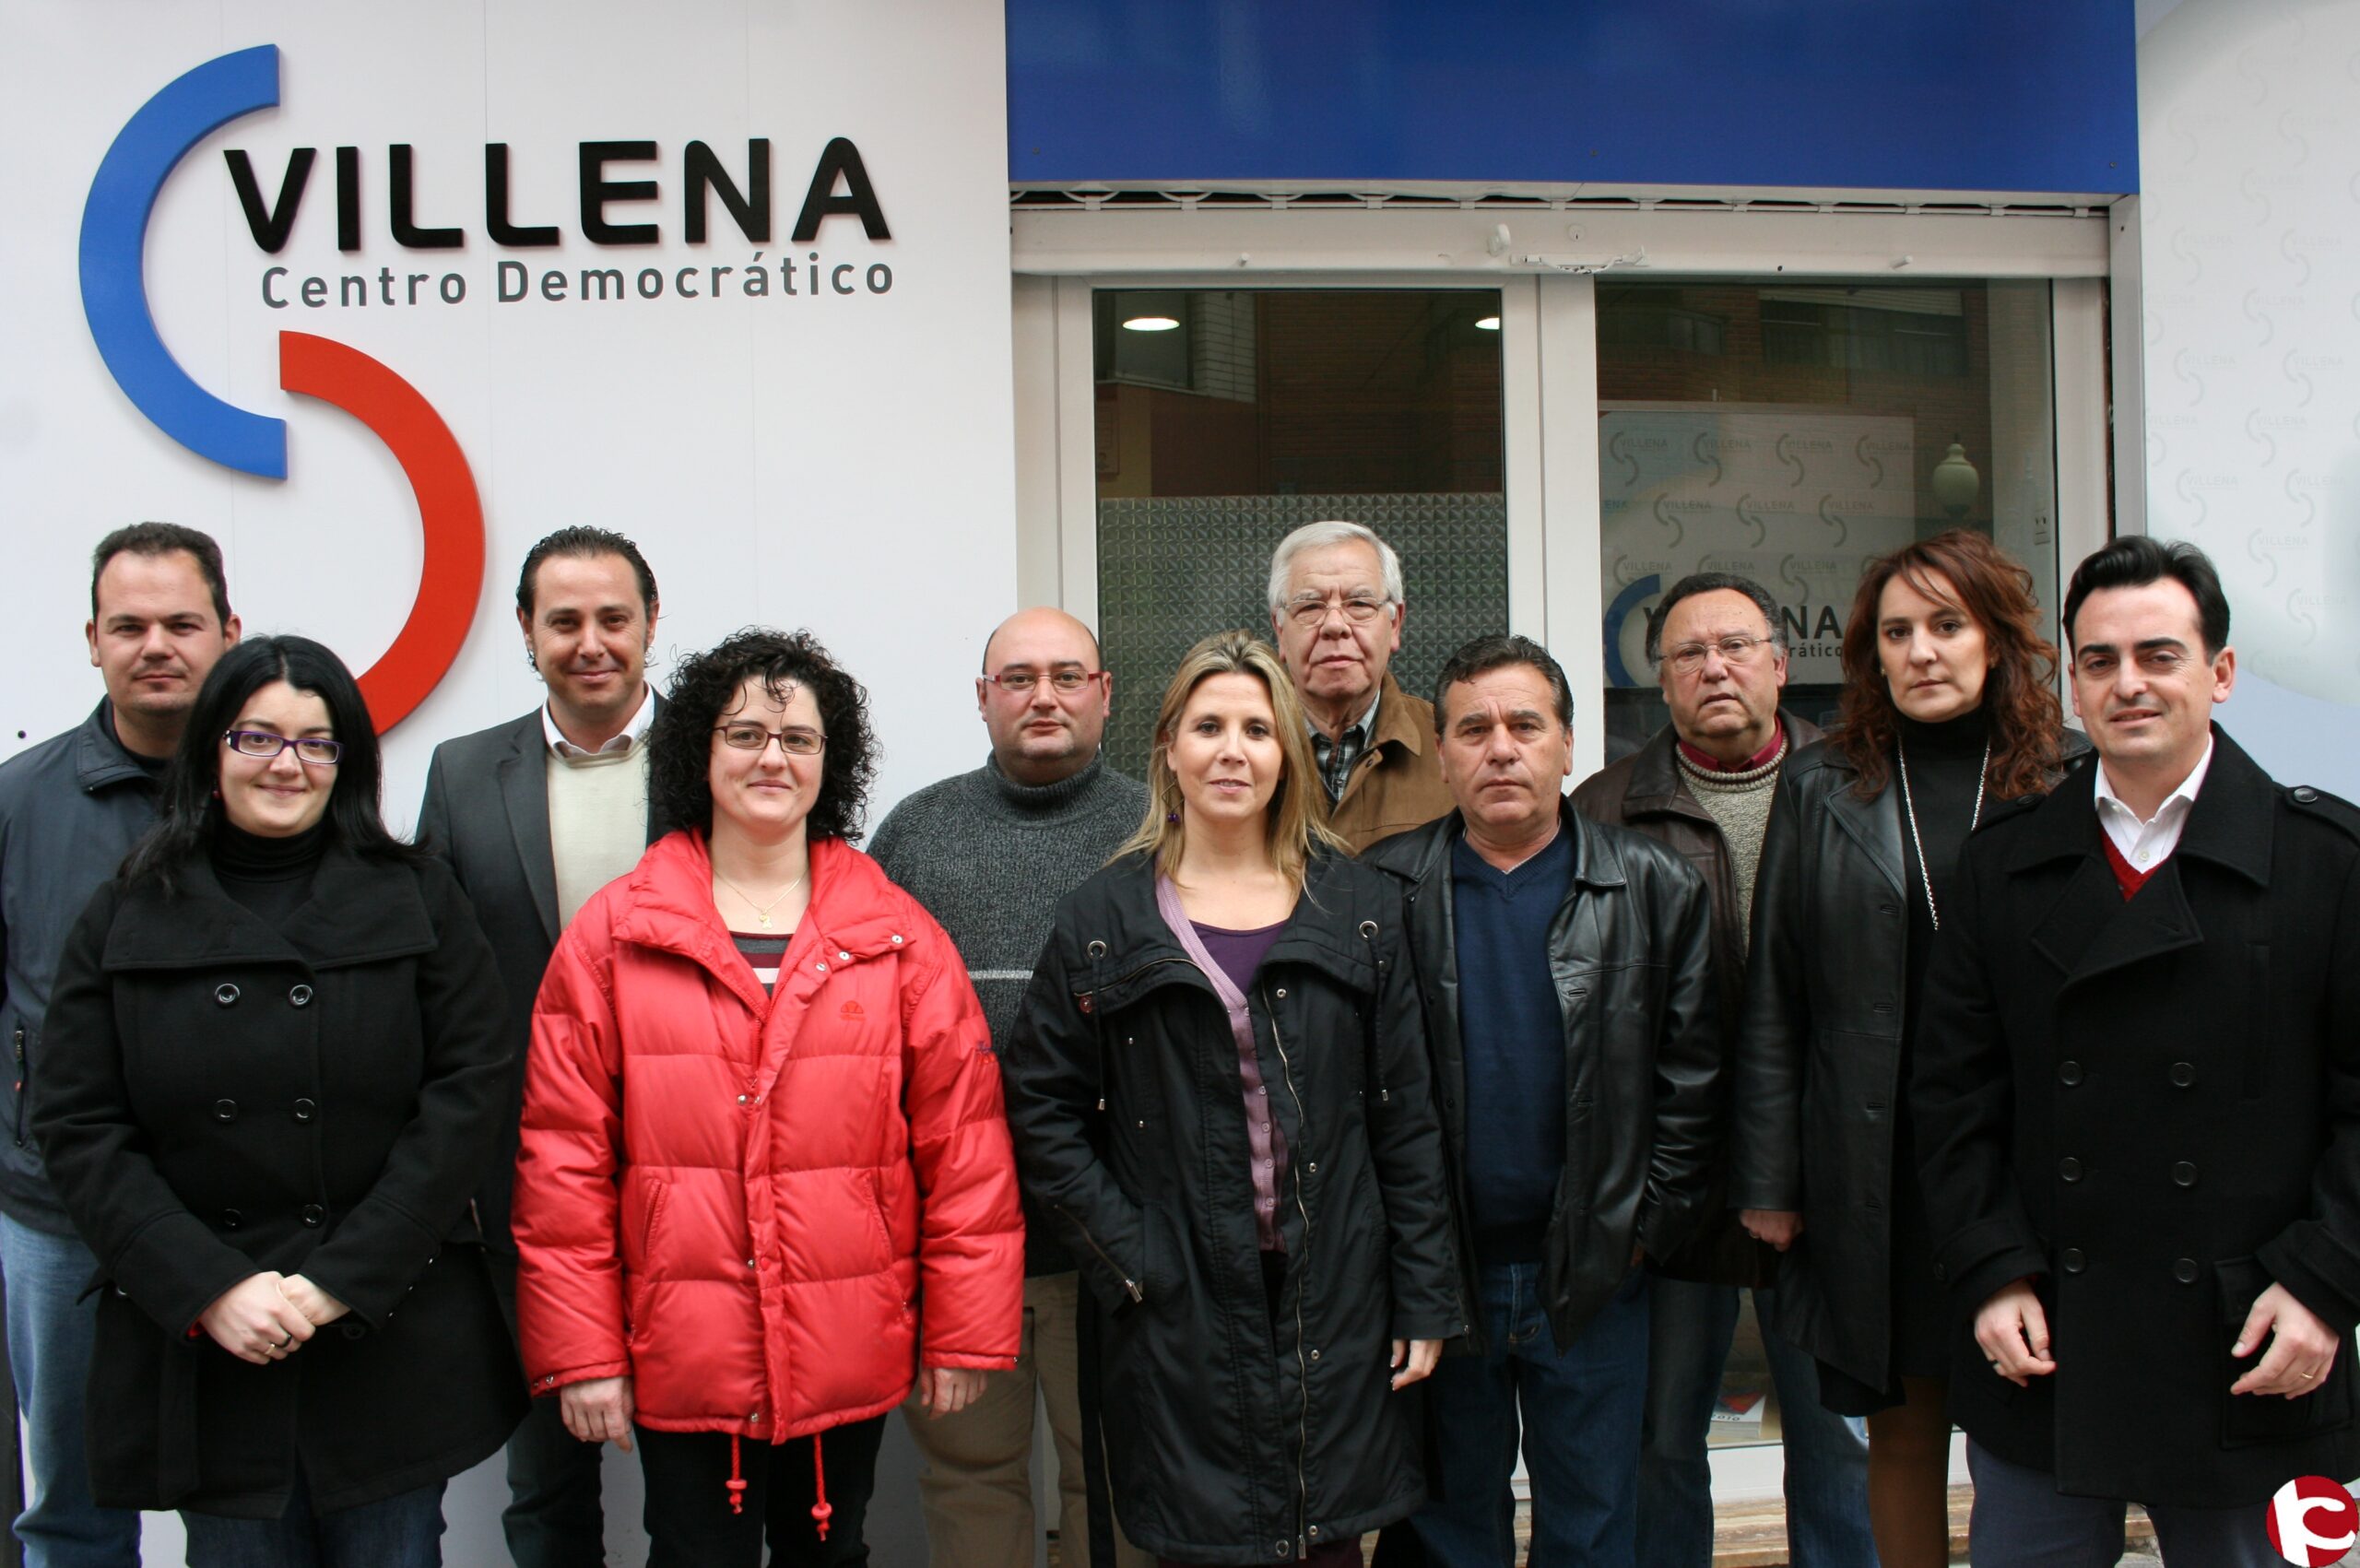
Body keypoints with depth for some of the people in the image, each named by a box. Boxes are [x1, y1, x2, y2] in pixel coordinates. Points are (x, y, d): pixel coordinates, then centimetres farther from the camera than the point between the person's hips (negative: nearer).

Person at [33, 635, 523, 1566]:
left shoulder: (418, 903, 3)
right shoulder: (125, 920, 6)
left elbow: (465, 1097, -4)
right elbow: (78, 1130, 0)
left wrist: (342, 1280, -12)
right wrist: (209, 1289, -11)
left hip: (392, 1341, 0)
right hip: (197, 1353, 1)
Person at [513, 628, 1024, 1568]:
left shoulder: (897, 936, 0)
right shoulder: (613, 934, -1)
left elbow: (964, 1145, 0)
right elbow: (563, 1156, -1)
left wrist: (966, 1332, -1)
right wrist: (579, 1350, -3)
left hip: (849, 1355, 1)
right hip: (679, 1358, -1)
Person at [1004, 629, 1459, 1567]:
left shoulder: (1359, 909, 5)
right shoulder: (1104, 918, 1)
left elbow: (1406, 1116, 4)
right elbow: (1041, 1111, 0)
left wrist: (1425, 1302, 2)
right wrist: (1126, 1261, -8)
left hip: (1336, 1311, 1)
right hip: (1179, 1317, -1)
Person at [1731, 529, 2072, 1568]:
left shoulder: (2070, 783, 2)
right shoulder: (1820, 790, 6)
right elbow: (1771, 1001, 5)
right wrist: (1766, 1179, 1)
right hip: (1871, 1178, 1)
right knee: (1902, 1433, 11)